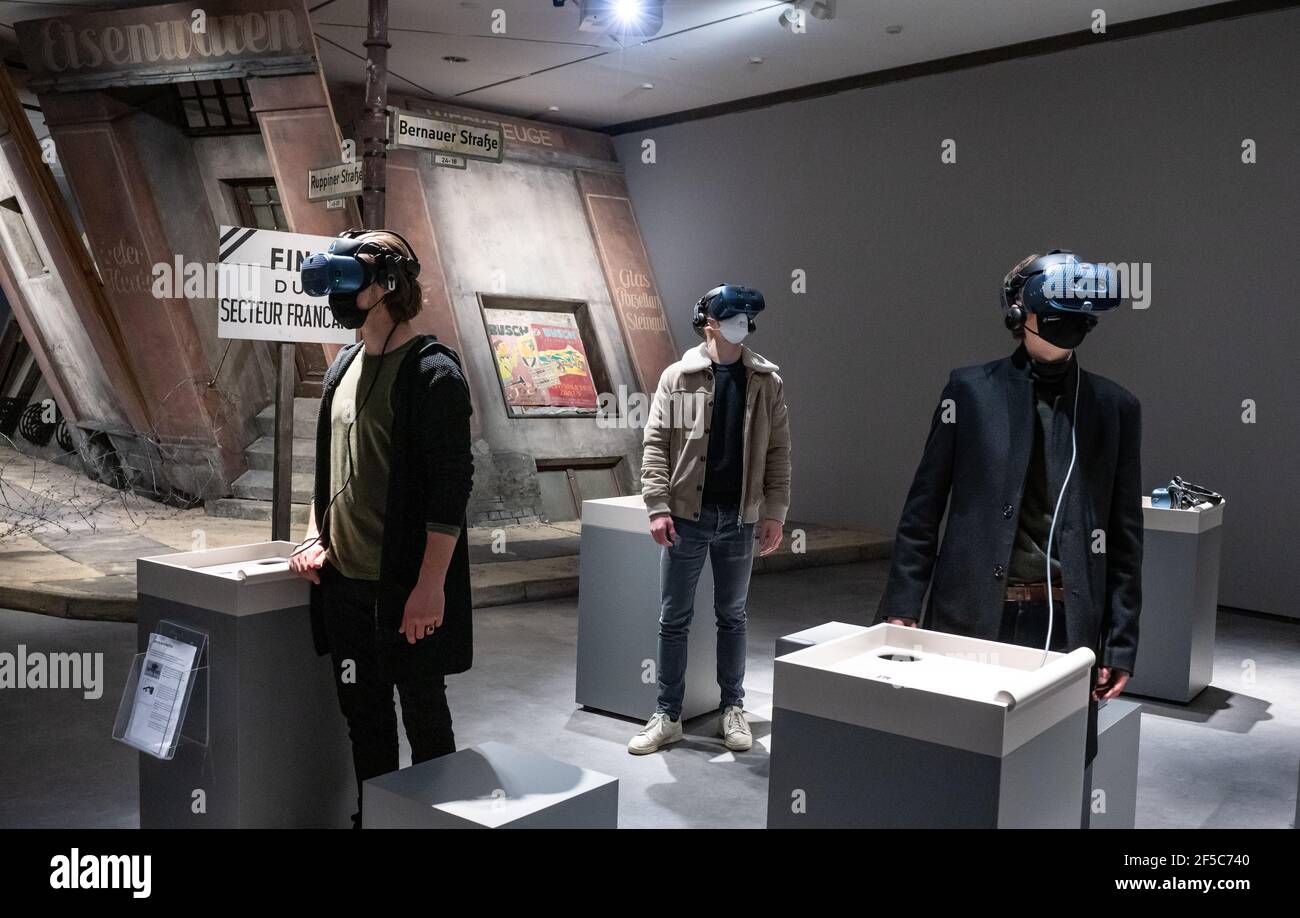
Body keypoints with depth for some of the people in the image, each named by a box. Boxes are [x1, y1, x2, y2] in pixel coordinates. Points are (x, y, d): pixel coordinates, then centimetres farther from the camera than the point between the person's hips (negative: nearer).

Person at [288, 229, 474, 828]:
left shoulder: (432, 372, -14)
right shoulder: (344, 367, 11)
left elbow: (452, 486, -17)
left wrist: (430, 585, -20)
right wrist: (314, 536, 8)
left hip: (406, 588, -7)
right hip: (344, 580, 8)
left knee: (423, 716, 8)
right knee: (362, 712, 18)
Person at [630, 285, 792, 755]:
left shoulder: (766, 381, 3)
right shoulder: (677, 376, -2)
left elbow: (777, 451, 3)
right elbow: (655, 444, -3)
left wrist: (774, 512, -2)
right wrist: (658, 506, -10)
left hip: (740, 519, 1)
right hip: (686, 517, -1)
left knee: (732, 617, 13)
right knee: (673, 619, 6)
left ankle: (732, 708, 27)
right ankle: (668, 716, 18)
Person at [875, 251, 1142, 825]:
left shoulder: (1114, 407, 5)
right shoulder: (970, 390, 2)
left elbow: (1124, 536, 7)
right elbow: (924, 506, 3)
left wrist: (1120, 643, 3)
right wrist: (901, 606, -1)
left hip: (1068, 625, 1)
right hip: (972, 616, -1)